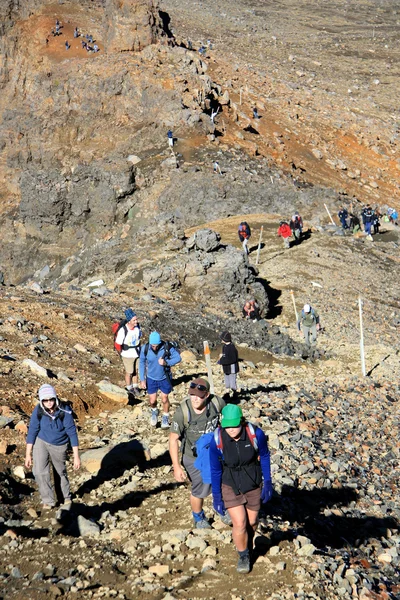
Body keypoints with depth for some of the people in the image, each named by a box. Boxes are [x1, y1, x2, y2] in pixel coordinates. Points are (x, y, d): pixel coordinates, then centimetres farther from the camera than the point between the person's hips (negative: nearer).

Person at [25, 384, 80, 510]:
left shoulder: (64, 412, -26)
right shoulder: (38, 410, -20)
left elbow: (72, 433, -20)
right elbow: (32, 431, -11)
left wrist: (76, 456, -19)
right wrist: (28, 454, -10)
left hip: (59, 446, -1)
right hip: (41, 442, 1)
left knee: (61, 472, 17)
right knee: (40, 472, -13)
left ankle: (67, 497, 43)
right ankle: (48, 501, 5)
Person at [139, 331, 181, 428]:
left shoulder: (167, 347, -23)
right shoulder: (145, 348, -19)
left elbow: (178, 357, -14)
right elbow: (142, 363, -6)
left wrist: (167, 363, -31)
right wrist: (142, 379, -5)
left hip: (164, 378, -1)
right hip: (151, 378, 1)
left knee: (164, 399, 7)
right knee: (152, 401, 7)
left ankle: (165, 418, 32)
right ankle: (154, 412, 41)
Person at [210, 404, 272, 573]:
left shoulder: (255, 434, -25)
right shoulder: (217, 441, -25)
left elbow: (264, 457, -6)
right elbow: (215, 470, -11)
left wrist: (267, 483, -3)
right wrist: (217, 497, -5)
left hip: (253, 484, 1)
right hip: (230, 486, -1)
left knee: (252, 522, 15)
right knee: (239, 523, -7)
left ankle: (248, 547, 47)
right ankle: (244, 556, 21)